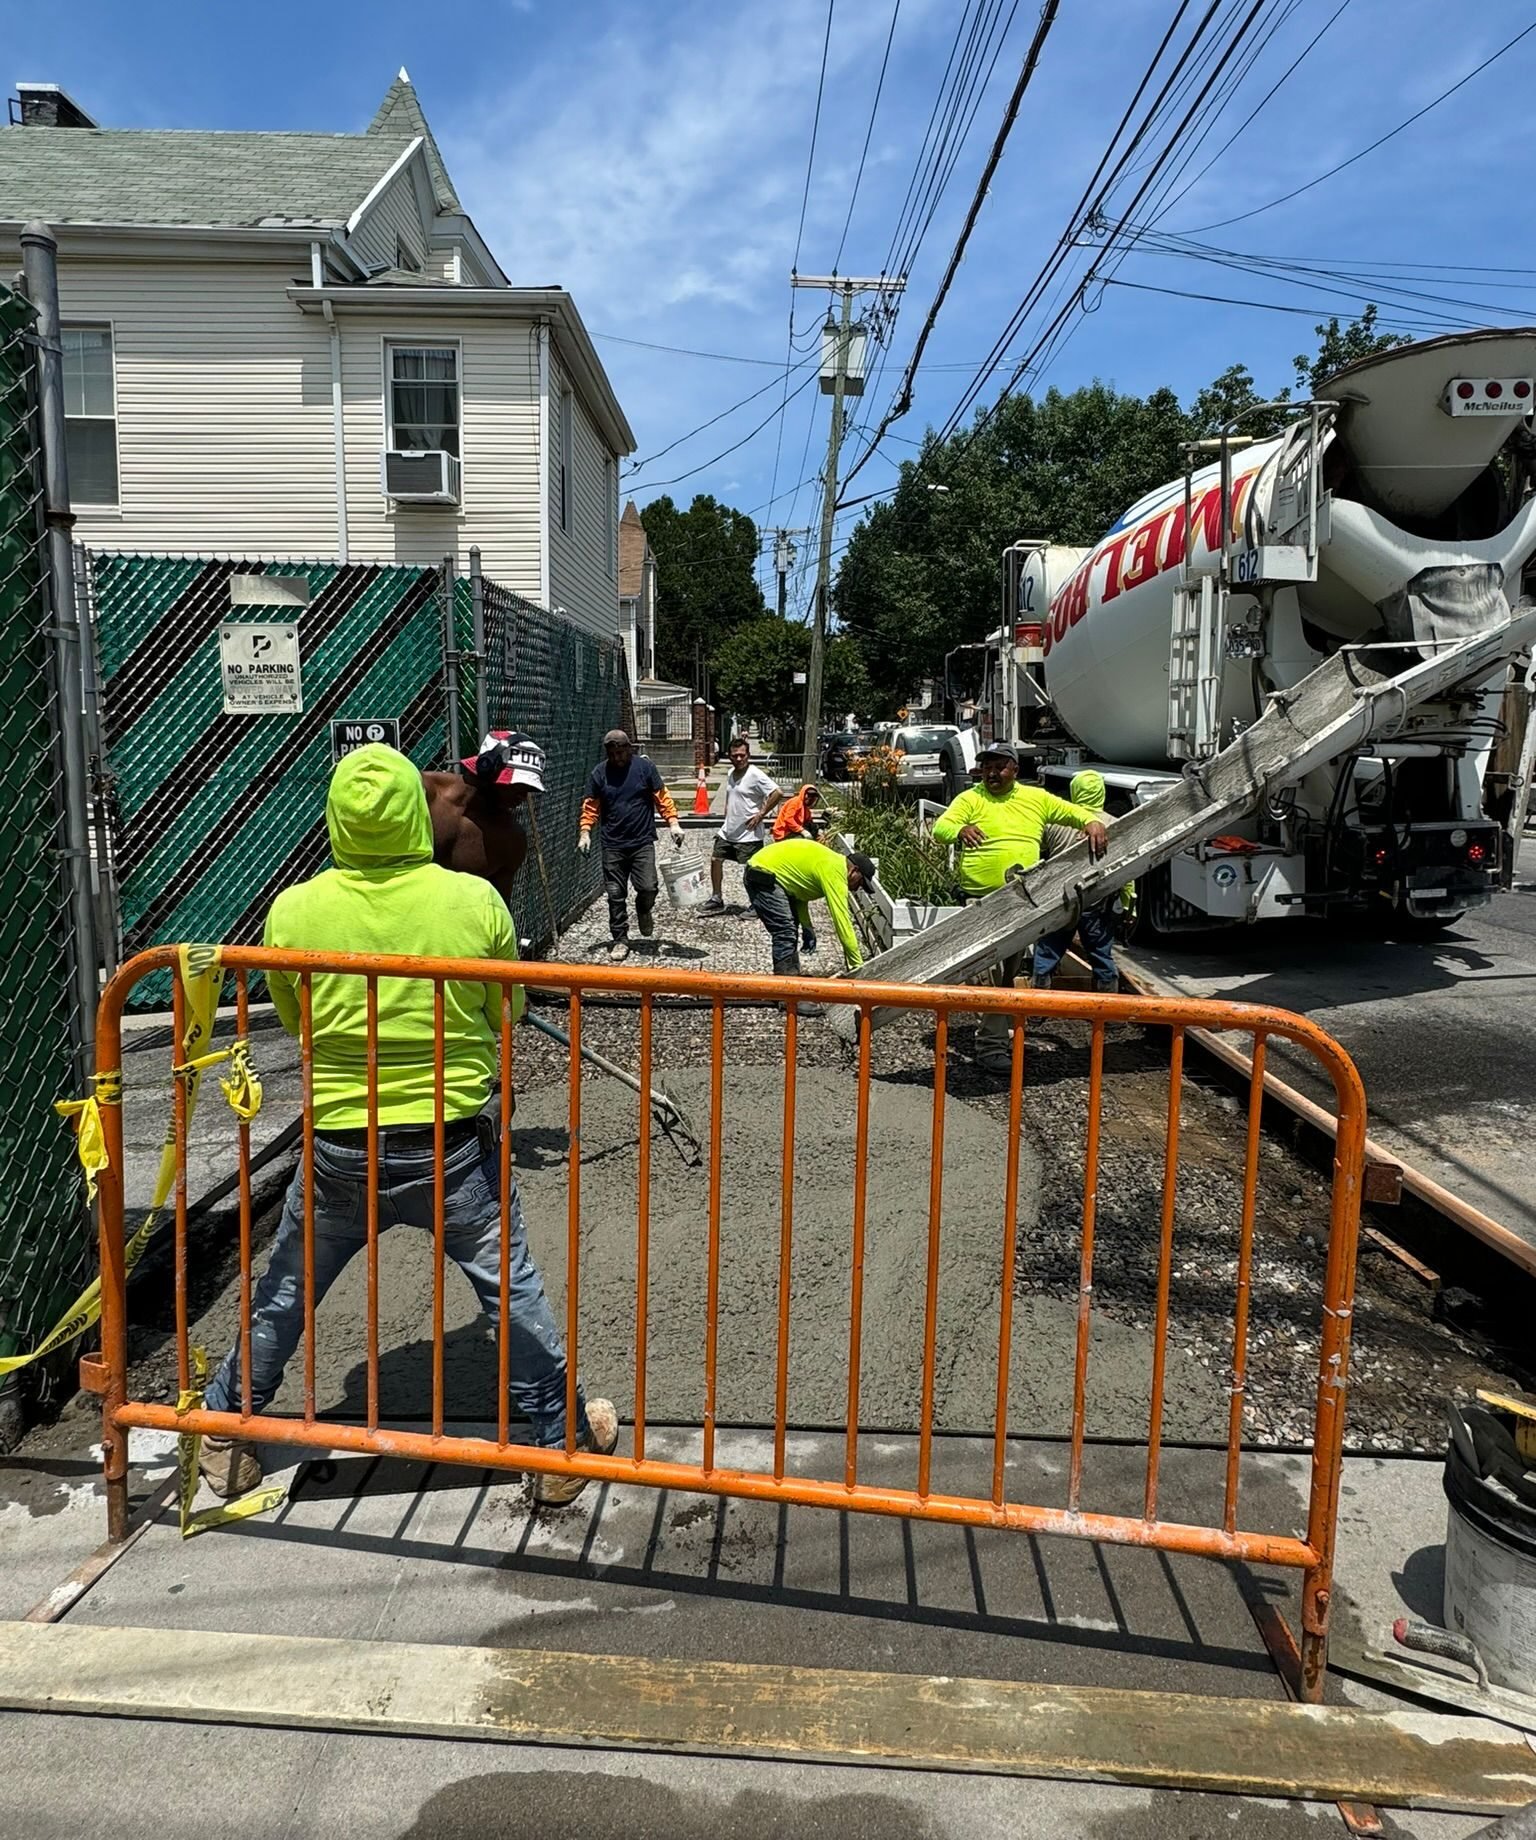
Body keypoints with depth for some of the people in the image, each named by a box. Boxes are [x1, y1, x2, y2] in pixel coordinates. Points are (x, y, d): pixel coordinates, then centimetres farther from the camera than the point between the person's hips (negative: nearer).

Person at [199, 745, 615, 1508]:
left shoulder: (293, 910, -11)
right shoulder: (475, 901, -14)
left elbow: (292, 1019, 6)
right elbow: (505, 1014, 0)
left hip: (339, 1150, 1)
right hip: (452, 1147, -1)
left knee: (282, 1294, 21)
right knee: (512, 1289, 15)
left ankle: (226, 1433, 40)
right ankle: (564, 1440, 26)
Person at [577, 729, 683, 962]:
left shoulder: (645, 767, -1)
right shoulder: (599, 773, 4)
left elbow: (662, 798, 1)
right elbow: (590, 807, 7)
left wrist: (673, 823, -9)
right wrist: (585, 832, -5)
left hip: (643, 842, -1)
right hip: (612, 845, 2)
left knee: (648, 887, -10)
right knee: (615, 894, 2)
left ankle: (644, 910, 25)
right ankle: (620, 939, 14)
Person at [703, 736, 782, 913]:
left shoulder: (755, 775, -17)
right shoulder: (730, 773, 9)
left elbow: (777, 793, -24)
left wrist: (761, 814, -20)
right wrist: (726, 817, 14)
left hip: (748, 834, -8)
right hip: (727, 831, 8)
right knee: (715, 859, 10)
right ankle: (716, 899, 21)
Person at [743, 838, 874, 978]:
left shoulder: (830, 862, 12)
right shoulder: (835, 872, -18)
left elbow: (800, 891, 17)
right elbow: (842, 919, -20)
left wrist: (807, 928, 11)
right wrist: (857, 964, -16)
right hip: (762, 876, -11)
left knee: (789, 932, 17)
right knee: (785, 934, -15)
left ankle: (791, 976, 21)